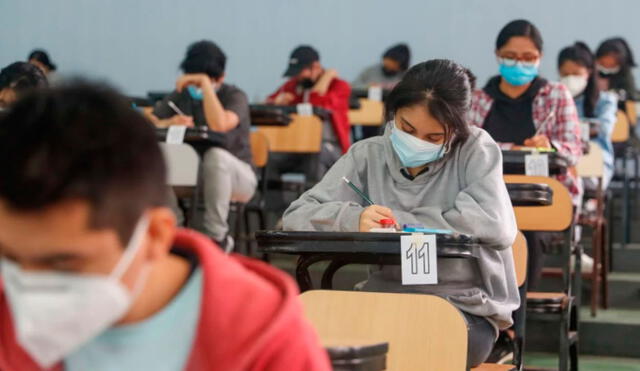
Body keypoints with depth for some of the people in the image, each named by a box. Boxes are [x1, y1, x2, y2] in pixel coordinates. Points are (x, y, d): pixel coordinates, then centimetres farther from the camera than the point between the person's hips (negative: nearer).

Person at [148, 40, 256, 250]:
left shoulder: (234, 96, -12)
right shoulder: (180, 95, 2)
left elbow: (219, 124, -36)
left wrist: (205, 83, -31)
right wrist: (170, 123, -28)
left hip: (236, 176, -4)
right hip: (192, 177, 4)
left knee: (215, 156, -38)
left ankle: (217, 236, -25)